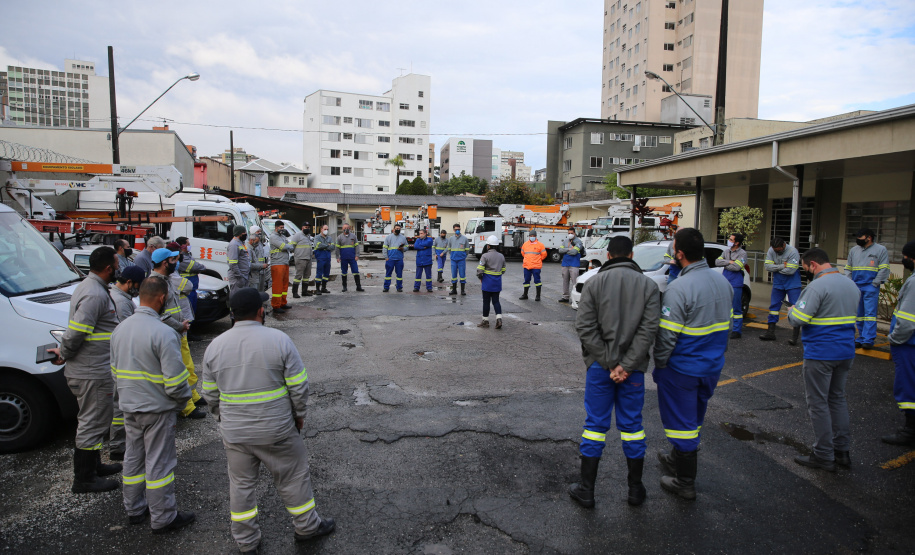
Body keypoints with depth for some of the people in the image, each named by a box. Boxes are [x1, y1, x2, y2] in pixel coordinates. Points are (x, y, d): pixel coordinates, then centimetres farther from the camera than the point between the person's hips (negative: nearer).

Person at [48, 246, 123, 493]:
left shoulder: (88, 286, 12)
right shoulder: (95, 294, -23)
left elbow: (76, 331, 17)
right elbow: (76, 332, -26)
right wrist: (64, 354, -11)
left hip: (88, 370, 11)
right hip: (93, 373, -11)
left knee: (93, 421, 22)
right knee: (93, 423, 1)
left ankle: (93, 466, 37)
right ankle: (84, 479, 13)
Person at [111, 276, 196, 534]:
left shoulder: (120, 329, 2)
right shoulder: (163, 333, -23)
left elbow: (115, 369, 13)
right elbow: (175, 380, -22)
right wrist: (185, 400, -4)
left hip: (129, 406, 8)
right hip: (157, 409, -7)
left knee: (133, 458, 20)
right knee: (159, 463, 4)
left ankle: (135, 510, 35)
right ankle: (162, 518, 16)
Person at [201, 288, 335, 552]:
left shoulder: (215, 346, -3)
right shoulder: (279, 340, -14)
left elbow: (210, 394, 6)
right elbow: (299, 386, -12)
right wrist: (299, 415, 4)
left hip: (234, 432, 3)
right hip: (276, 430, -3)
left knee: (241, 484, 18)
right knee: (292, 477, 15)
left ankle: (246, 541, 31)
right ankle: (307, 526, 31)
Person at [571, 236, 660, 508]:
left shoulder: (594, 283, -3)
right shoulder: (648, 285, -1)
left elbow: (585, 327, -11)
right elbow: (649, 329, -11)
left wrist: (609, 363, -9)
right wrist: (626, 365, -13)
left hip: (599, 366, -1)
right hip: (634, 368, 1)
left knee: (595, 424, 7)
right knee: (632, 424, 13)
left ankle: (586, 490, 15)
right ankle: (636, 489, 25)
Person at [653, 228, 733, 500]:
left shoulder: (679, 289, -24)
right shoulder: (723, 282, 2)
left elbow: (666, 335, -23)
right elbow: (727, 324, 11)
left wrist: (659, 365, -9)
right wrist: (716, 354, 20)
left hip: (682, 369, -8)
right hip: (712, 366, 8)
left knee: (681, 421, 6)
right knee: (694, 419, 23)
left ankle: (685, 482, 18)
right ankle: (679, 459, 43)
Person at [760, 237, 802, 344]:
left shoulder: (793, 252, -18)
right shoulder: (771, 251, -3)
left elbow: (790, 270, -24)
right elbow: (767, 266, -9)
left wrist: (775, 268, -13)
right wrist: (782, 266, -20)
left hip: (792, 284, -5)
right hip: (778, 283, 5)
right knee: (774, 306, 8)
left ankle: (795, 335, -1)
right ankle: (770, 332, 16)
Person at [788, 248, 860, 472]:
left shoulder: (817, 287, -19)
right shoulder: (851, 285, 10)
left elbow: (798, 319, -22)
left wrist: (791, 310, -2)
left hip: (820, 354, -8)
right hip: (846, 352, 8)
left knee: (818, 404, 1)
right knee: (838, 398, 19)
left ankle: (824, 457, 8)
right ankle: (842, 450, 26)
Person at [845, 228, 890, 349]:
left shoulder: (880, 250, 1)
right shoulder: (854, 250, 15)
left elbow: (884, 269, -4)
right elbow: (848, 268, 18)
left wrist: (875, 283, -11)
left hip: (870, 287, -5)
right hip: (856, 287, 5)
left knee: (870, 313, -8)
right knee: (859, 314, 8)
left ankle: (868, 340, -8)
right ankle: (861, 339, 14)